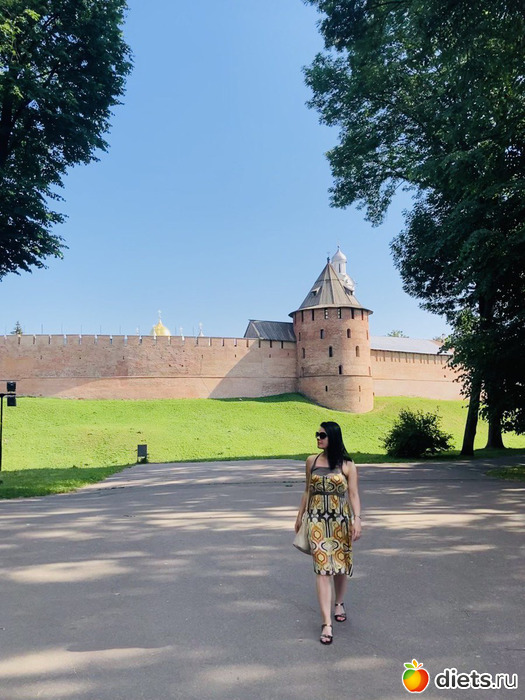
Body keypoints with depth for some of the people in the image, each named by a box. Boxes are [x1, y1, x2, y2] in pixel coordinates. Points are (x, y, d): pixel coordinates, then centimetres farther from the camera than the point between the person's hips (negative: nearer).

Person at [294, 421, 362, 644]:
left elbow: (353, 495, -4)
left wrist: (357, 520, -15)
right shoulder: (311, 461, 4)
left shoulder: (347, 465, -3)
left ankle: (340, 603, 41)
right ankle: (327, 623, -5)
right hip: (317, 520, 1)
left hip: (341, 520, -1)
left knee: (341, 564, 13)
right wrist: (299, 516, 18)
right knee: (322, 568, -6)